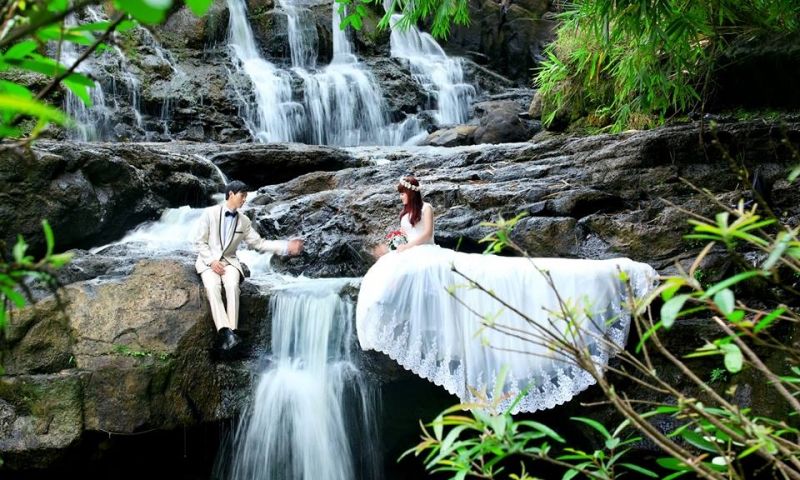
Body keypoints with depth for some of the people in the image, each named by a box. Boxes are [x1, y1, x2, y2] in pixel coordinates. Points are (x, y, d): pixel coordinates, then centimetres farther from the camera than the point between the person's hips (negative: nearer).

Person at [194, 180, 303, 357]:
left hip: (229, 261, 2)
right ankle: (225, 332, -44)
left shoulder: (244, 221, 9)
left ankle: (231, 332, -39)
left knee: (232, 285, -31)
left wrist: (287, 246, -3)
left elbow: (259, 243, 6)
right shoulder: (210, 213, -2)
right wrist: (211, 261, -15)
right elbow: (199, 241, -1)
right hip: (208, 260, -2)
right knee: (212, 286, -33)